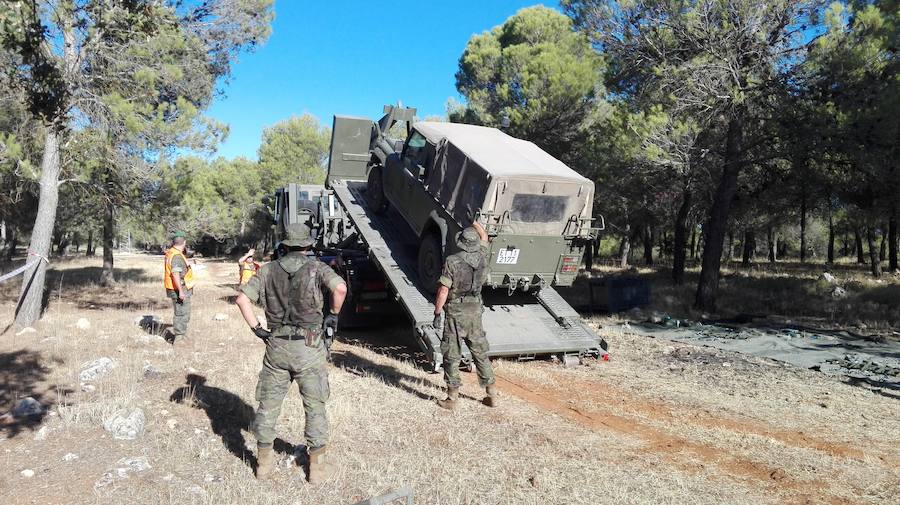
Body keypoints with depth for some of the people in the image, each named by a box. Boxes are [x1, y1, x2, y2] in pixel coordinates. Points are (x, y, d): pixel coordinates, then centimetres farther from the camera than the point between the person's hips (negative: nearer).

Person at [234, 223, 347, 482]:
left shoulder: (269, 270, 5)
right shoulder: (316, 267, -4)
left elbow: (242, 299, -2)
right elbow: (340, 288, -21)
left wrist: (256, 328, 4)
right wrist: (333, 314, -5)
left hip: (277, 346, 3)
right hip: (308, 347, -2)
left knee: (268, 404, 15)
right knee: (315, 406, 9)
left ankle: (264, 461, 26)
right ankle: (317, 465, 15)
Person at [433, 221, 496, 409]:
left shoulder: (452, 261, -14)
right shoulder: (481, 257, 0)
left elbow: (443, 290, -16)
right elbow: (484, 237, 22)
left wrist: (437, 312, -6)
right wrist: (475, 222, 36)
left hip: (456, 312, -5)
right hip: (475, 311, 5)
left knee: (452, 355, 4)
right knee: (480, 353, 15)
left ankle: (452, 398, 8)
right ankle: (492, 395, 22)